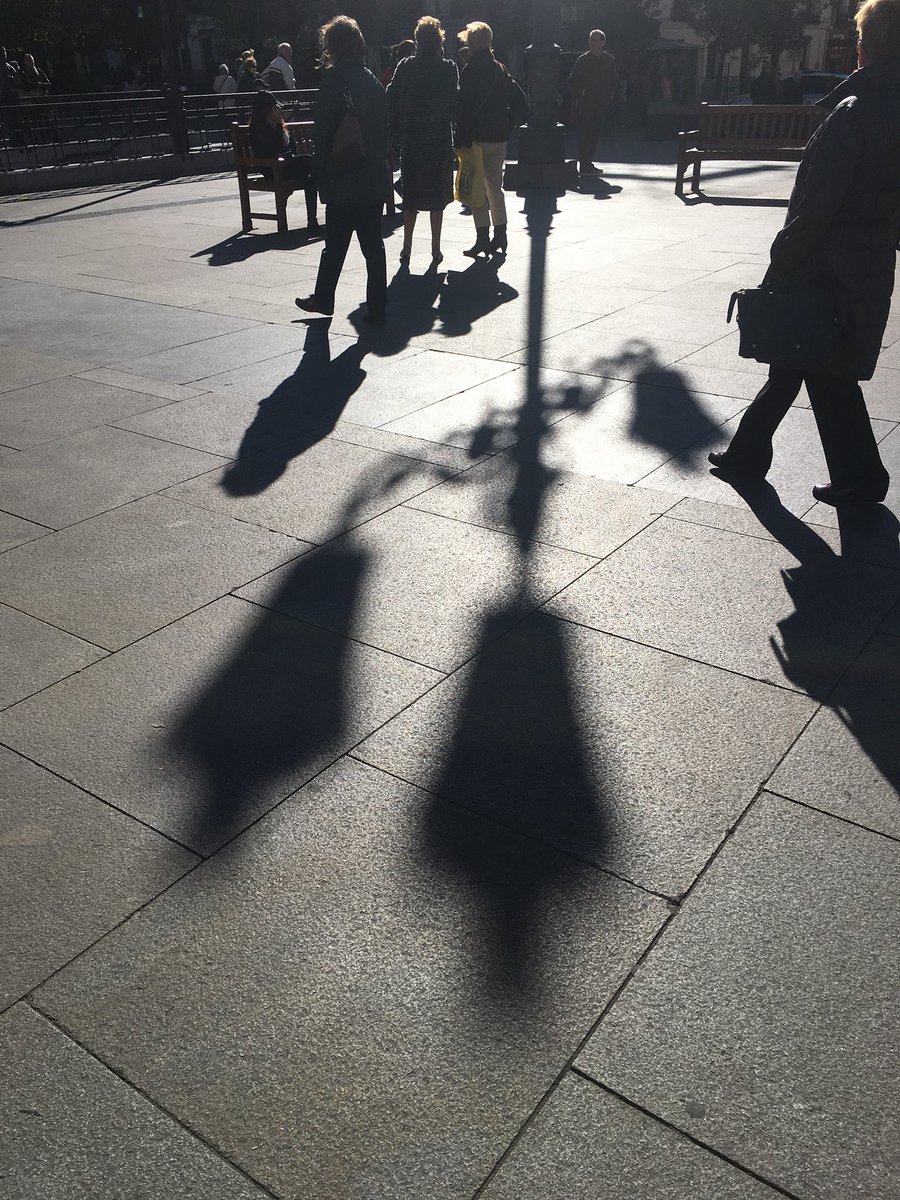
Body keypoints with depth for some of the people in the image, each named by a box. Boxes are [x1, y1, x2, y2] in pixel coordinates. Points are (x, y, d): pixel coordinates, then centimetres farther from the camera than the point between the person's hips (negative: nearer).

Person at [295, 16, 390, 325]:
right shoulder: (373, 82, 8)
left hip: (344, 181, -5)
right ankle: (376, 309, 8)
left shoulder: (333, 81, -10)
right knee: (373, 244, 7)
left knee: (335, 244, 6)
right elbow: (384, 129, 11)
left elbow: (322, 134, -12)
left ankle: (323, 300, 19)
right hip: (375, 178, 5)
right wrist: (379, 163, 16)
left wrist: (320, 175, -5)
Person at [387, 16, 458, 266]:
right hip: (439, 140, -2)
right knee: (437, 194, 7)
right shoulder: (448, 69, -5)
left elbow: (391, 101, 0)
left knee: (411, 194, 10)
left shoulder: (405, 67, 0)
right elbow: (454, 105, -6)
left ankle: (407, 248, 5)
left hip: (411, 140, 2)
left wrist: (396, 133, 7)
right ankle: (435, 249, 8)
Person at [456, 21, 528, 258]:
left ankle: (483, 237, -3)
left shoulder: (471, 69, -10)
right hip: (498, 138, 7)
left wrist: (460, 138, -13)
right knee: (495, 187, 15)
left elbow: (465, 105, -17)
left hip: (477, 138, -6)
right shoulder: (500, 69, 10)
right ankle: (500, 236, 18)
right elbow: (520, 101, 11)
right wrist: (507, 125, 12)